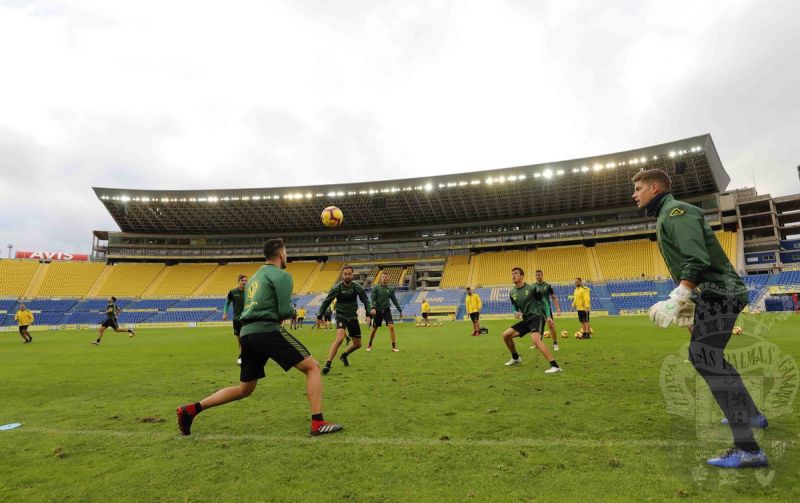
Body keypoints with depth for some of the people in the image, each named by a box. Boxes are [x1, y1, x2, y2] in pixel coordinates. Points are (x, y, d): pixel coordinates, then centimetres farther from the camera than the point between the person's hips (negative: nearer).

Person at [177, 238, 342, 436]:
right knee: (312, 367, -3)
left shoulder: (256, 276, 24)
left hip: (247, 333, 9)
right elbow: (285, 311, -9)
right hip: (267, 331, -8)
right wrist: (294, 311, 12)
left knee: (244, 390, 19)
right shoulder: (281, 275, -2)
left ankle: (191, 409, 13)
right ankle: (318, 423, -11)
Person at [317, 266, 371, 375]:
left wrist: (368, 314, -5)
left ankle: (344, 355, 41)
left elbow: (365, 300, 5)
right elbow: (326, 302, -3)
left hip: (353, 316, 4)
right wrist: (319, 316, -3)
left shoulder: (357, 287, -6)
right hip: (341, 316, -4)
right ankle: (327, 364, -24)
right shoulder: (336, 288, -12)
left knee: (357, 344, 10)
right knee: (340, 338, -29)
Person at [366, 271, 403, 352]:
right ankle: (369, 345, 29)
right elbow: (372, 299, -10)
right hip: (377, 311, -1)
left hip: (387, 310, 1)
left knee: (391, 326, -15)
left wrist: (400, 310, 8)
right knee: (374, 329, 7)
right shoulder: (376, 288, -4)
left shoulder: (390, 289, 4)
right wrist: (373, 308, -27)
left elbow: (395, 300, 10)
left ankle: (394, 347, -7)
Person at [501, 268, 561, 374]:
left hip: (537, 317, -7)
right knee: (506, 335, 5)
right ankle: (516, 358, 28)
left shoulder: (532, 288, -12)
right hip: (526, 319, 7)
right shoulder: (512, 293, 6)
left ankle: (555, 366, -30)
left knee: (536, 339, -32)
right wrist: (516, 313, -5)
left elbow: (544, 301, -2)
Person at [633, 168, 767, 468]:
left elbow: (697, 261, -25)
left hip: (718, 293, -11)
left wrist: (676, 301, -26)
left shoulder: (676, 211, -13)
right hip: (711, 294, 11)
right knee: (703, 356, 22)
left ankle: (748, 449, -16)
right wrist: (683, 301, 17)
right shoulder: (666, 216, 18)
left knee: (708, 361, -17)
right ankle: (751, 415, 37)